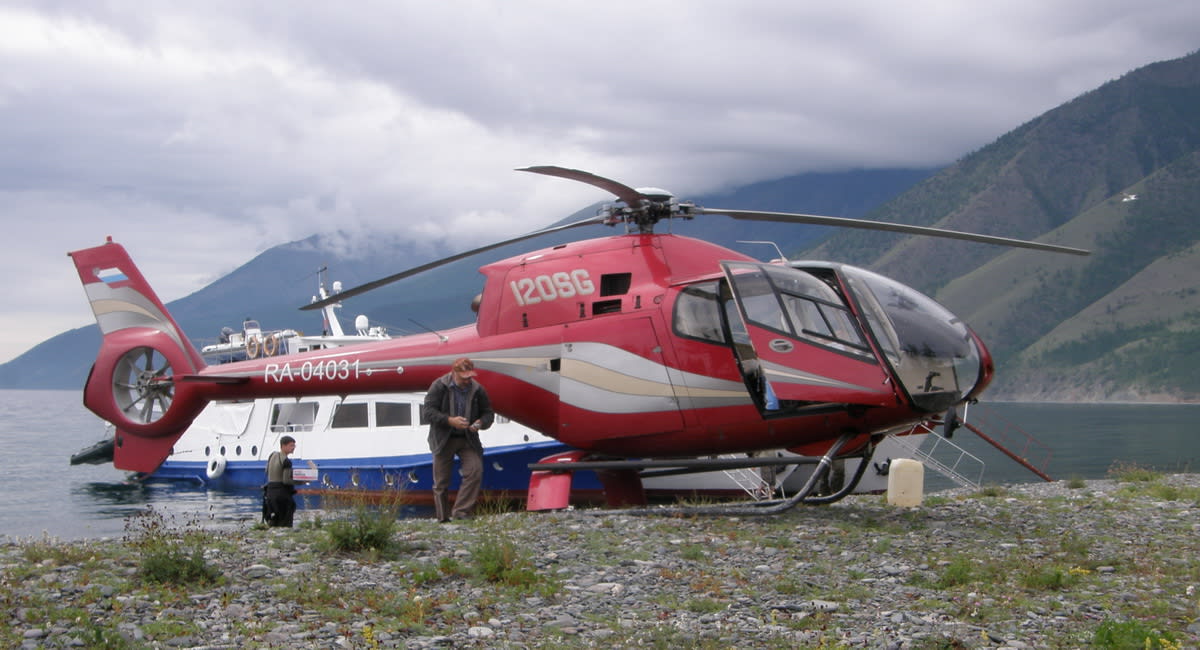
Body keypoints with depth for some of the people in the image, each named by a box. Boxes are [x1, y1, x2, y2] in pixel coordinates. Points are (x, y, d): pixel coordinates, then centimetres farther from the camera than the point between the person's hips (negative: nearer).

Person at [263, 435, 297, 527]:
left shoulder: (272, 456, 10)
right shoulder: (286, 461, -14)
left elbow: (267, 473, 19)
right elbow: (286, 480, -18)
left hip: (270, 491, 8)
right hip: (282, 492, -8)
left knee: (273, 524, 12)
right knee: (285, 524, -3)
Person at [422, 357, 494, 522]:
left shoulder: (477, 389, 0)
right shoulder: (439, 386, -9)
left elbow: (488, 413, 10)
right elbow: (427, 411, -13)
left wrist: (481, 423, -14)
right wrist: (450, 420, -24)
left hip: (468, 439, 2)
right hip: (443, 439, -2)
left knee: (475, 471, -16)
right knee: (441, 481, 2)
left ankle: (461, 512, -11)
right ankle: (443, 519, 14)